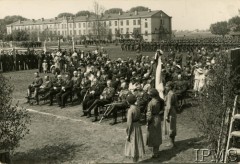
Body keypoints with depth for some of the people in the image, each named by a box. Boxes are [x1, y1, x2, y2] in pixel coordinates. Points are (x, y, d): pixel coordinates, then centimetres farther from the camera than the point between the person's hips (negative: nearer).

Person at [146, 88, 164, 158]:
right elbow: (162, 110, 6)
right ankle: (156, 151, 33)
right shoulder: (159, 101, -2)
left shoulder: (151, 103, -23)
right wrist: (159, 117, 17)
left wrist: (148, 123, -11)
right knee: (157, 135, 19)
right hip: (158, 119, 7)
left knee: (153, 137, 5)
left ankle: (155, 153, 13)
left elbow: (149, 114, -21)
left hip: (153, 120, -7)